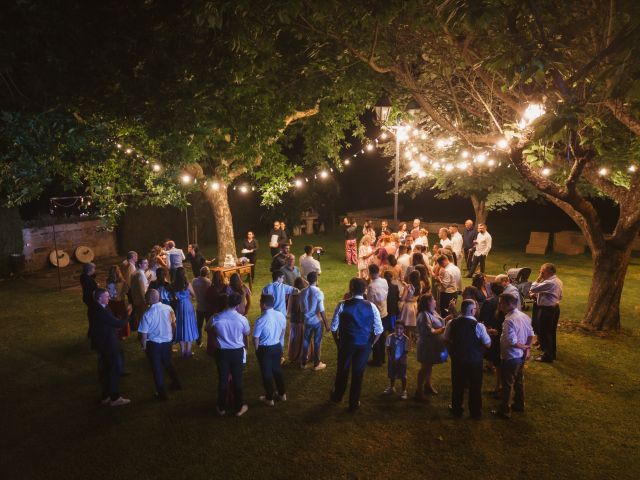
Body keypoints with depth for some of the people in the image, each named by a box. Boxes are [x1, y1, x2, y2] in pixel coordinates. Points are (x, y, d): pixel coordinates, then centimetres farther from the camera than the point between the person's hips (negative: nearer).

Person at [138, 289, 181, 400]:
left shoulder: (147, 314, -23)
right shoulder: (168, 308, -11)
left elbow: (144, 333, -17)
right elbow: (173, 324, 3)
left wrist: (144, 346, 1)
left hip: (153, 344, -4)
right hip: (167, 341, 4)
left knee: (157, 368, 13)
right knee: (167, 363, 27)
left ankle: (161, 393, 23)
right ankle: (175, 383, 40)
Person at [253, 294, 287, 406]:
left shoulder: (261, 320, -26)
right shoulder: (281, 315, -8)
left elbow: (256, 339, -17)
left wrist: (257, 350, 2)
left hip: (265, 349, -5)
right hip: (277, 347, 5)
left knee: (266, 373, 12)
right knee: (277, 370, 24)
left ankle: (269, 399, 27)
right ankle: (282, 394, 38)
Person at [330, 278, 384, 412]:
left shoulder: (342, 305, -13)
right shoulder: (371, 307, -9)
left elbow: (334, 327, -8)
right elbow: (379, 330, -6)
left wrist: (337, 341, 7)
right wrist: (371, 343, 8)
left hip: (346, 343, -1)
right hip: (364, 344, 1)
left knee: (342, 370, 20)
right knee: (358, 373, 15)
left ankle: (337, 396, 43)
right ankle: (354, 403, 29)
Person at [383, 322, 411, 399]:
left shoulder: (406, 339, -16)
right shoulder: (390, 337, -12)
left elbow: (406, 351, -11)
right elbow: (388, 349, -4)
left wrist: (400, 359, -16)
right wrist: (390, 357, -14)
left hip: (401, 360, -2)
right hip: (392, 360, 3)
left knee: (403, 376, 6)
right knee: (392, 374, 19)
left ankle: (404, 391, 24)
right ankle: (392, 387, 42)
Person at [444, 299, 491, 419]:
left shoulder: (451, 323, -12)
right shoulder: (478, 326, -21)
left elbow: (446, 340, 0)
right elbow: (488, 344, -13)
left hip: (457, 359, 2)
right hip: (475, 361, -2)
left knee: (457, 385, 19)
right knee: (475, 387, 17)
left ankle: (457, 410, 34)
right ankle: (475, 412, 31)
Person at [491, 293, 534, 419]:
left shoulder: (509, 320, -28)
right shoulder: (525, 316, 0)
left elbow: (512, 341, -28)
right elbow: (531, 335, 5)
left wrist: (524, 347, -13)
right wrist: (528, 349, 1)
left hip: (510, 357, -8)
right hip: (521, 356, 9)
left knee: (507, 384, 5)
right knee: (519, 381, 23)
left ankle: (505, 410, 17)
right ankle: (519, 404, 39)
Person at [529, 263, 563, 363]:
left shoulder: (549, 282, -23)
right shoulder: (558, 281, 9)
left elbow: (533, 289, -25)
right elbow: (560, 297, 19)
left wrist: (538, 278, -14)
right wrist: (539, 294, 14)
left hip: (547, 309, -10)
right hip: (555, 308, 10)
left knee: (545, 333, 1)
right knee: (551, 332, 18)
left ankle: (547, 356, 9)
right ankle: (552, 353, 29)